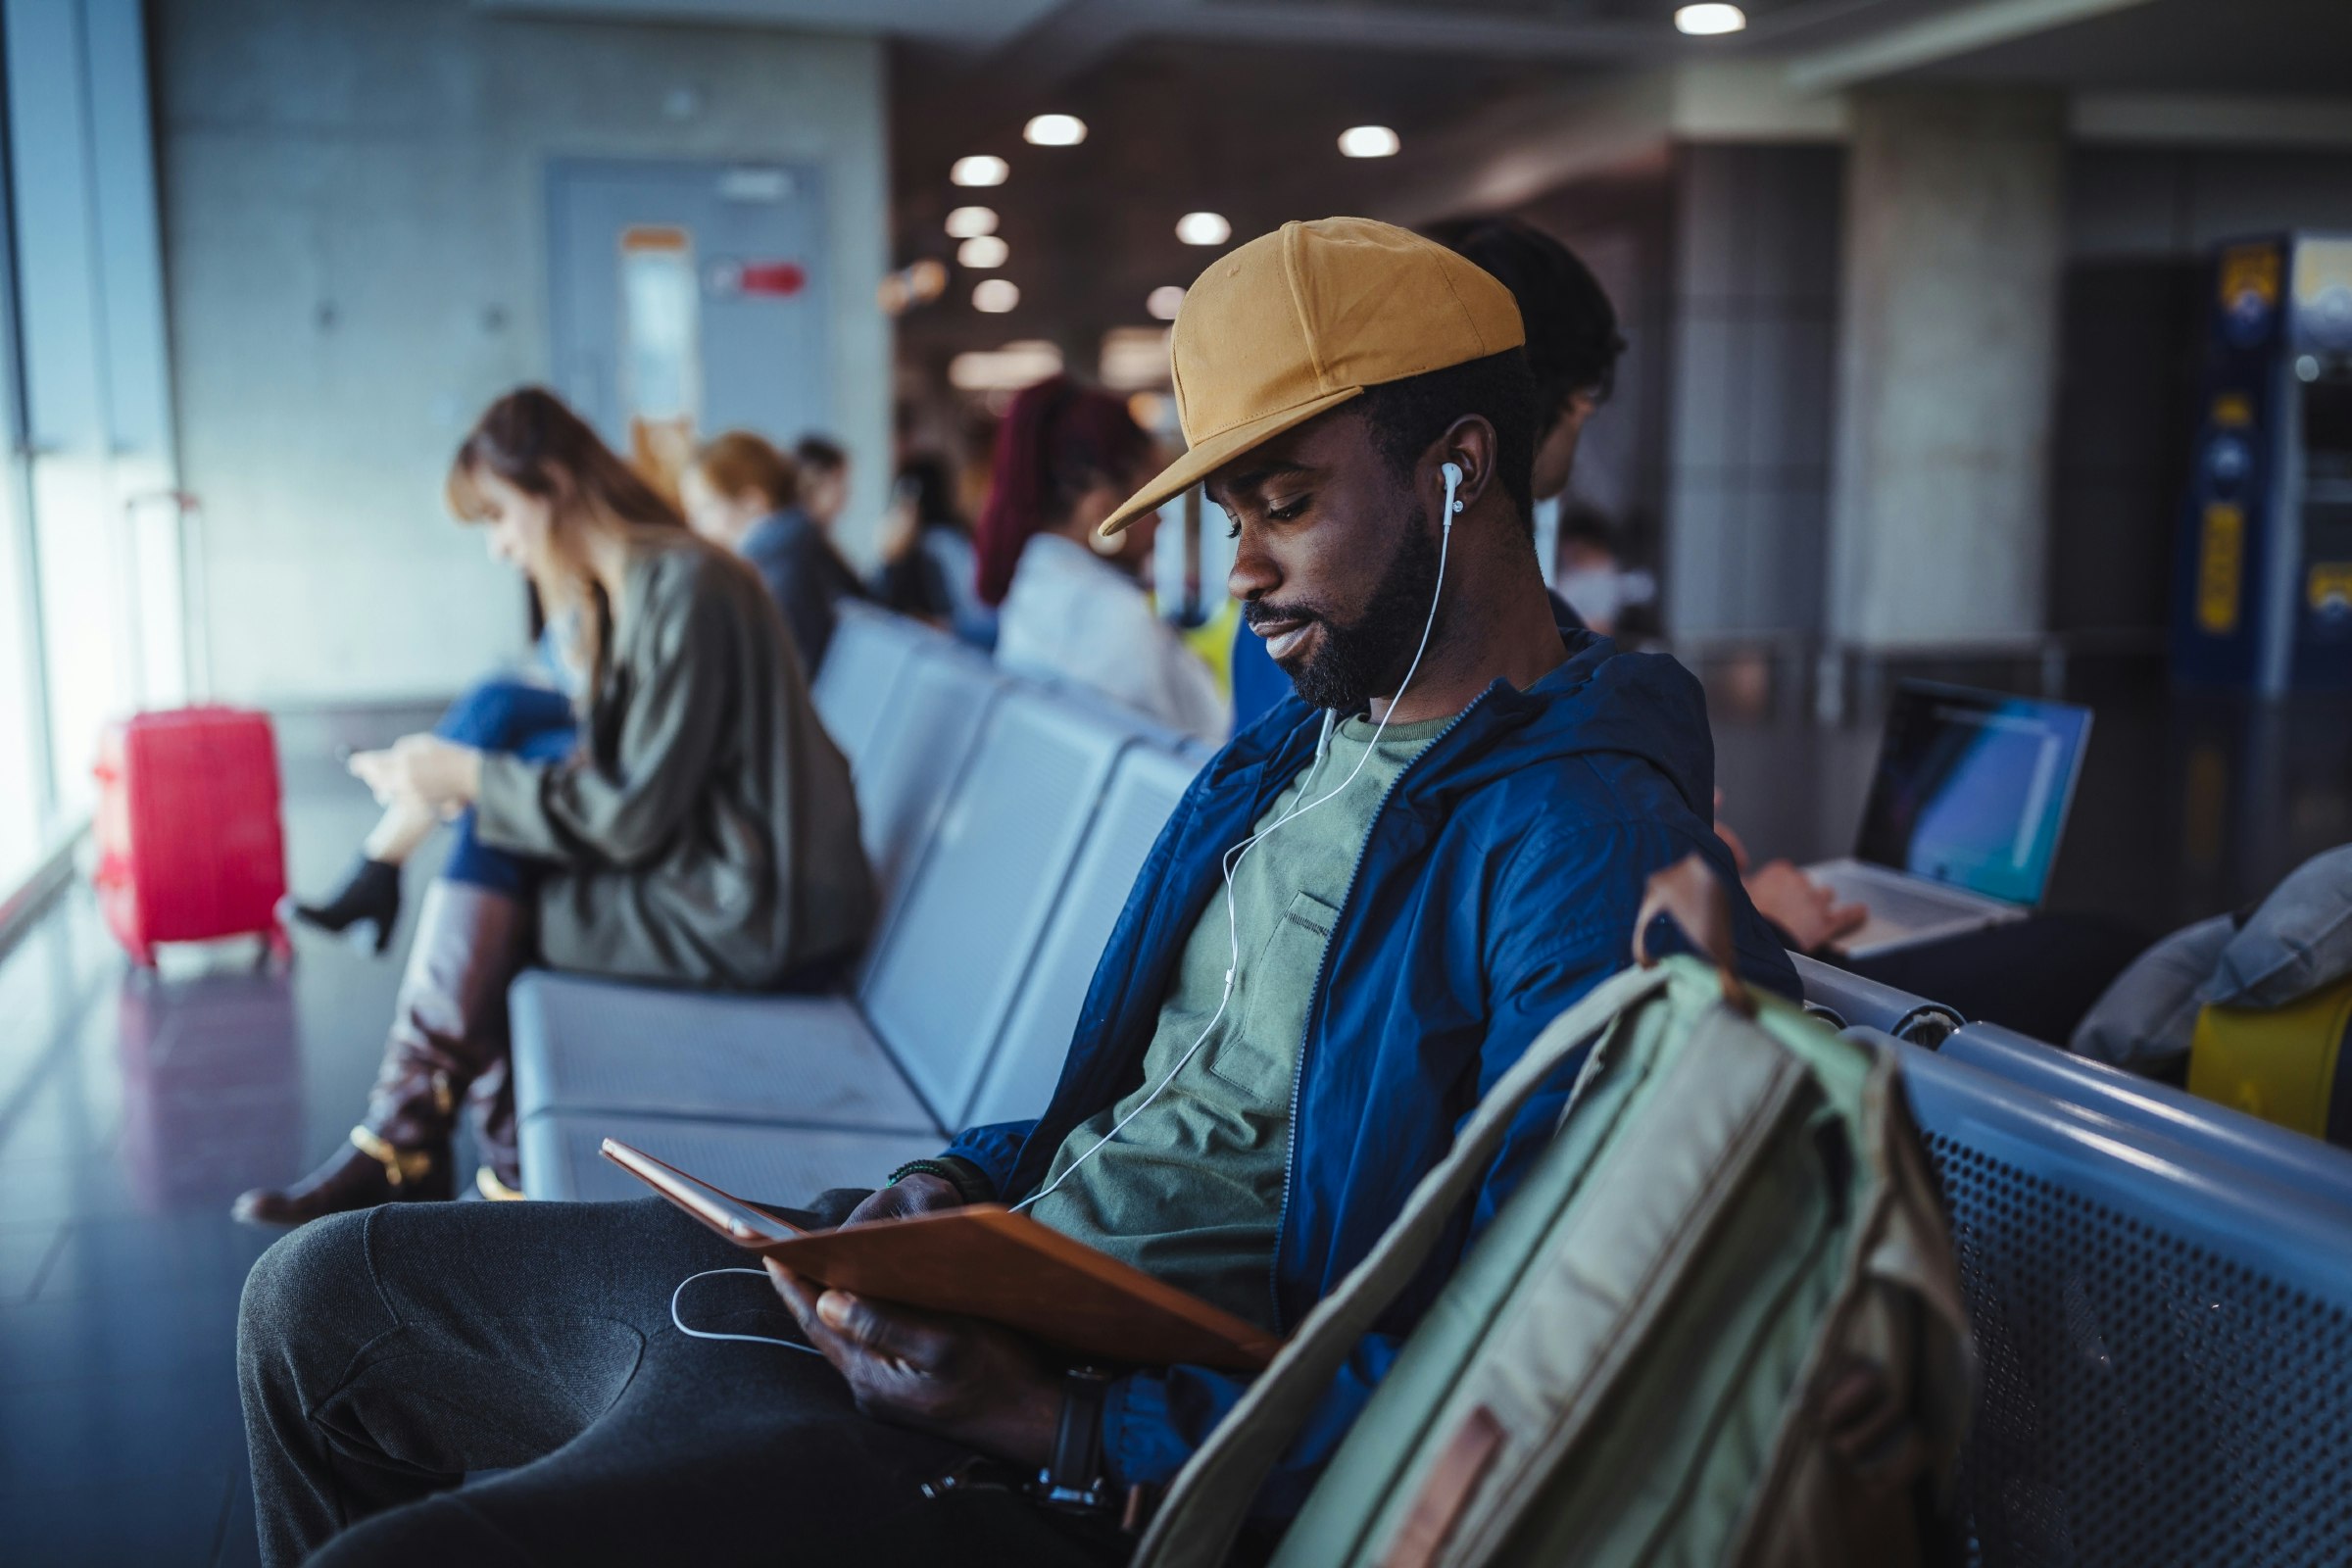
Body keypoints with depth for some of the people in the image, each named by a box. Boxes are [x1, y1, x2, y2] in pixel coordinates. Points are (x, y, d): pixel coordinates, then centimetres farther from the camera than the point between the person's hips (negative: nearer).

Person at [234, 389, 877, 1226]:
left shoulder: (688, 592, -19)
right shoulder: (633, 588, 11)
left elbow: (633, 818, -19)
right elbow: (623, 776, 12)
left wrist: (470, 776, -11)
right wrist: (465, 777, 1)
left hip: (754, 920, -9)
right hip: (719, 881, 9)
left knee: (481, 891, -9)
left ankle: (404, 1145, 11)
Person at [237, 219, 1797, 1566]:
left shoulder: (1592, 849, -17)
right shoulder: (1299, 739, 14)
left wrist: (1058, 1425, -23)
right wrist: (962, 1183, 3)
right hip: (913, 1308, 10)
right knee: (319, 1296, 14)